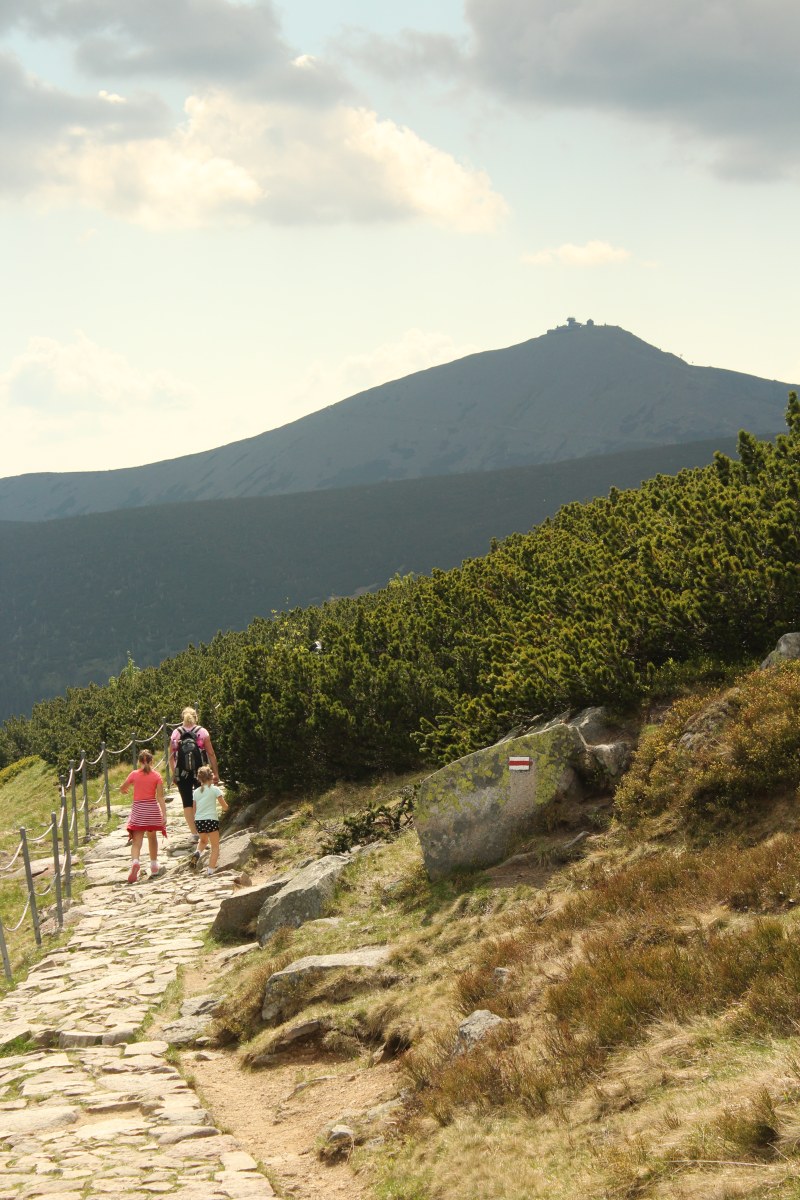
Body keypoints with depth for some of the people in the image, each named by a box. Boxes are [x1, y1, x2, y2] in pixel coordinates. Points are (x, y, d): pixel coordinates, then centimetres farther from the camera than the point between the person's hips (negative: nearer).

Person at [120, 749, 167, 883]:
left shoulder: (134, 775, -2)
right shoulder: (156, 776, -3)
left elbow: (122, 789, 11)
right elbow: (160, 797, -8)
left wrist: (126, 791, 35)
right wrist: (164, 815, -9)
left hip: (138, 809, -1)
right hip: (152, 809, 1)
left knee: (136, 841, -6)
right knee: (152, 837, 21)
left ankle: (135, 861, -34)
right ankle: (154, 866, 30)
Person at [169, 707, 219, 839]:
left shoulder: (176, 733, 2)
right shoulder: (202, 732, -1)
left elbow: (171, 756, 2)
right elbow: (211, 754, -3)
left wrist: (174, 774, 10)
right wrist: (216, 773, 2)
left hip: (182, 774, 0)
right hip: (200, 772, 0)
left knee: (187, 803, 6)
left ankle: (194, 832, -1)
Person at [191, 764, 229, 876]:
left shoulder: (196, 791, 10)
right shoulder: (214, 789, -2)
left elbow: (194, 810, 11)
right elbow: (225, 806, -1)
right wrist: (225, 809, 22)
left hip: (198, 821, 4)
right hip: (211, 820, -4)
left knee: (203, 840, 32)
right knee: (215, 846, 7)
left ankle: (197, 853, 2)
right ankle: (210, 871, -5)